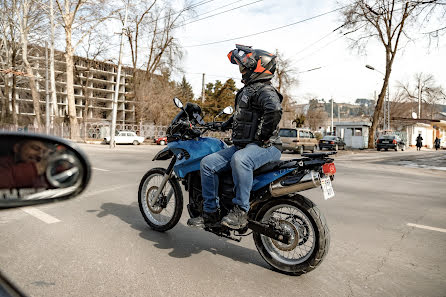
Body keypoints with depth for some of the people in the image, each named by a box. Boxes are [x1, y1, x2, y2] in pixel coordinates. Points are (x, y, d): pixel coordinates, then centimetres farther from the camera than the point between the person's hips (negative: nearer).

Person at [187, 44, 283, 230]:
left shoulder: (265, 90, -9)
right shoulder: (247, 90, 23)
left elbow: (275, 110, -31)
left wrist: (264, 136, -25)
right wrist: (224, 125, 42)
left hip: (265, 147, -9)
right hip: (242, 145, 10)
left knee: (239, 160, -41)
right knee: (207, 163, -2)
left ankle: (240, 211, -28)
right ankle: (210, 213, 3)